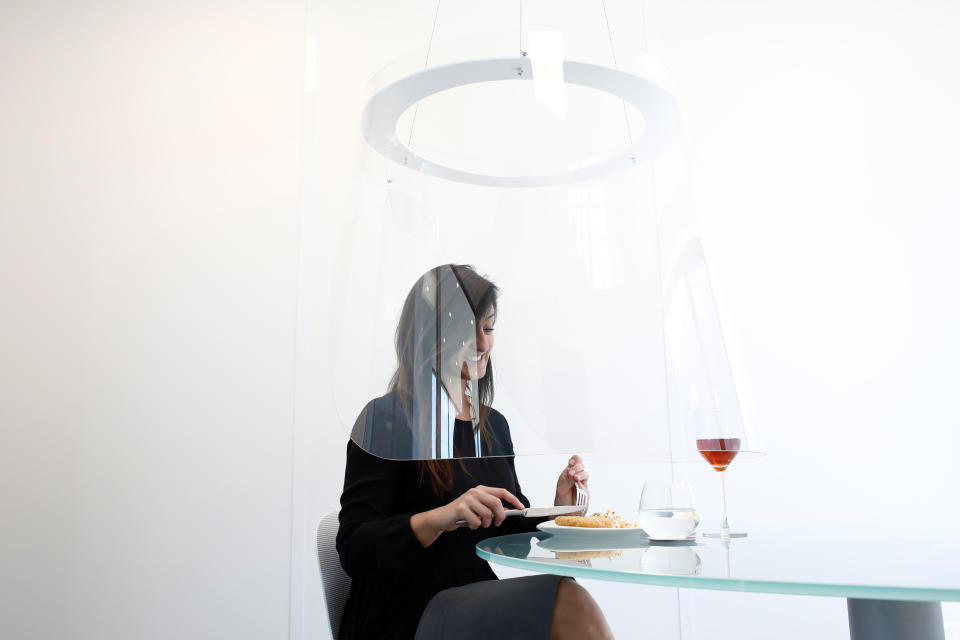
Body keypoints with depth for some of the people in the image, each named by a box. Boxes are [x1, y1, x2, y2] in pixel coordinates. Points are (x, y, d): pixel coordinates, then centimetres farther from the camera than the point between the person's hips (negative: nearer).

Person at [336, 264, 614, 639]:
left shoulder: (494, 425, 11)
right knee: (567, 602, -26)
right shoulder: (387, 419, -9)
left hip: (480, 607, 6)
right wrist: (439, 518, -31)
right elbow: (352, 551, -15)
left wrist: (558, 509, -1)